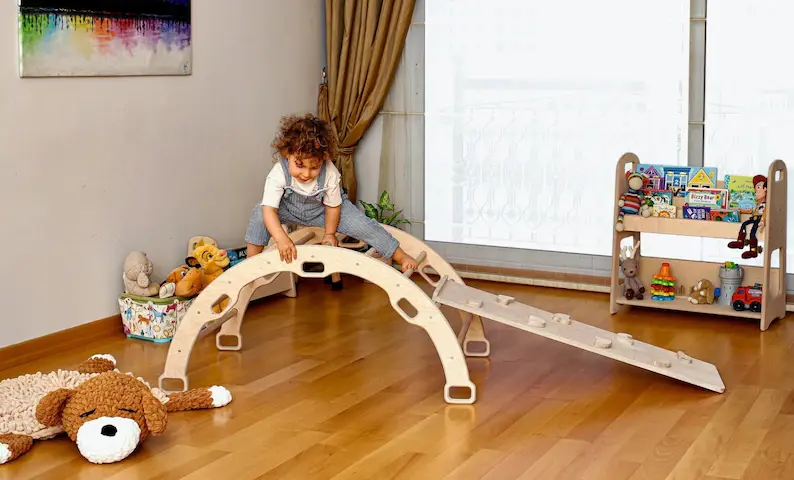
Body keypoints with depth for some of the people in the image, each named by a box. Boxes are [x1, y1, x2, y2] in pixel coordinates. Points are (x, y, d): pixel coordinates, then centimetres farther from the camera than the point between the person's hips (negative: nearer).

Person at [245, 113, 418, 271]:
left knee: (362, 224, -15)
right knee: (259, 212, -27)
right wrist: (282, 239, -52)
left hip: (322, 210, 0)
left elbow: (332, 206, -17)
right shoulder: (278, 174, -36)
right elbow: (269, 209, -39)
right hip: (290, 209, 0)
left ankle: (401, 256, 3)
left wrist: (329, 234, -6)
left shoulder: (330, 174, -33)